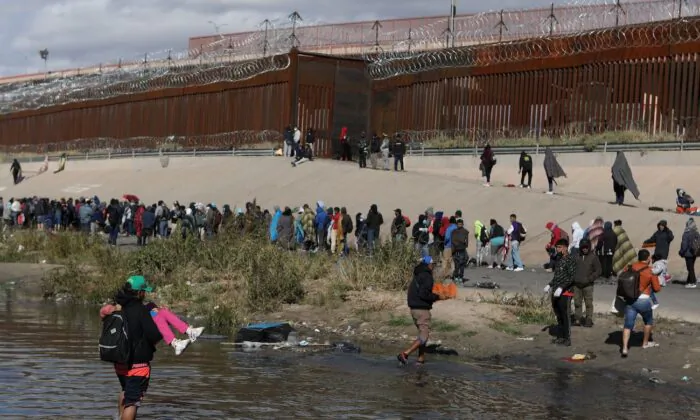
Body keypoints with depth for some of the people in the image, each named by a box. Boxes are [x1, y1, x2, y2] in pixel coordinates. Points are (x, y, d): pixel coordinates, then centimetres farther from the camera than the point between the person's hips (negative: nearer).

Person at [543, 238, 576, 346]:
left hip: (565, 293, -8)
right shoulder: (559, 258, 15)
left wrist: (561, 288, -24)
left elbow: (572, 276, -18)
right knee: (558, 316, 14)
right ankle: (560, 336, 23)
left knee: (565, 316, -5)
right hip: (555, 292, 9)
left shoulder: (570, 259, -11)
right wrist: (550, 285, 16)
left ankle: (567, 339, -1)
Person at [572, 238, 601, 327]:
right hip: (577, 284, 3)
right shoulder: (576, 256, 8)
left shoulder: (593, 257, -1)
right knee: (577, 302, 6)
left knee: (588, 303, -3)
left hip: (588, 285, -3)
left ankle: (589, 320, 2)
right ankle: (578, 319, 14)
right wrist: (573, 278, 1)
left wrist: (590, 278, -10)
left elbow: (598, 270, 0)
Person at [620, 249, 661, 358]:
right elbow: (657, 289, -1)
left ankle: (625, 348, -12)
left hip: (629, 300, 3)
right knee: (648, 321, 24)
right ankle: (645, 343, 37)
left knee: (628, 325, 3)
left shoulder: (629, 268, 3)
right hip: (643, 300, -3)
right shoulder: (651, 271, -7)